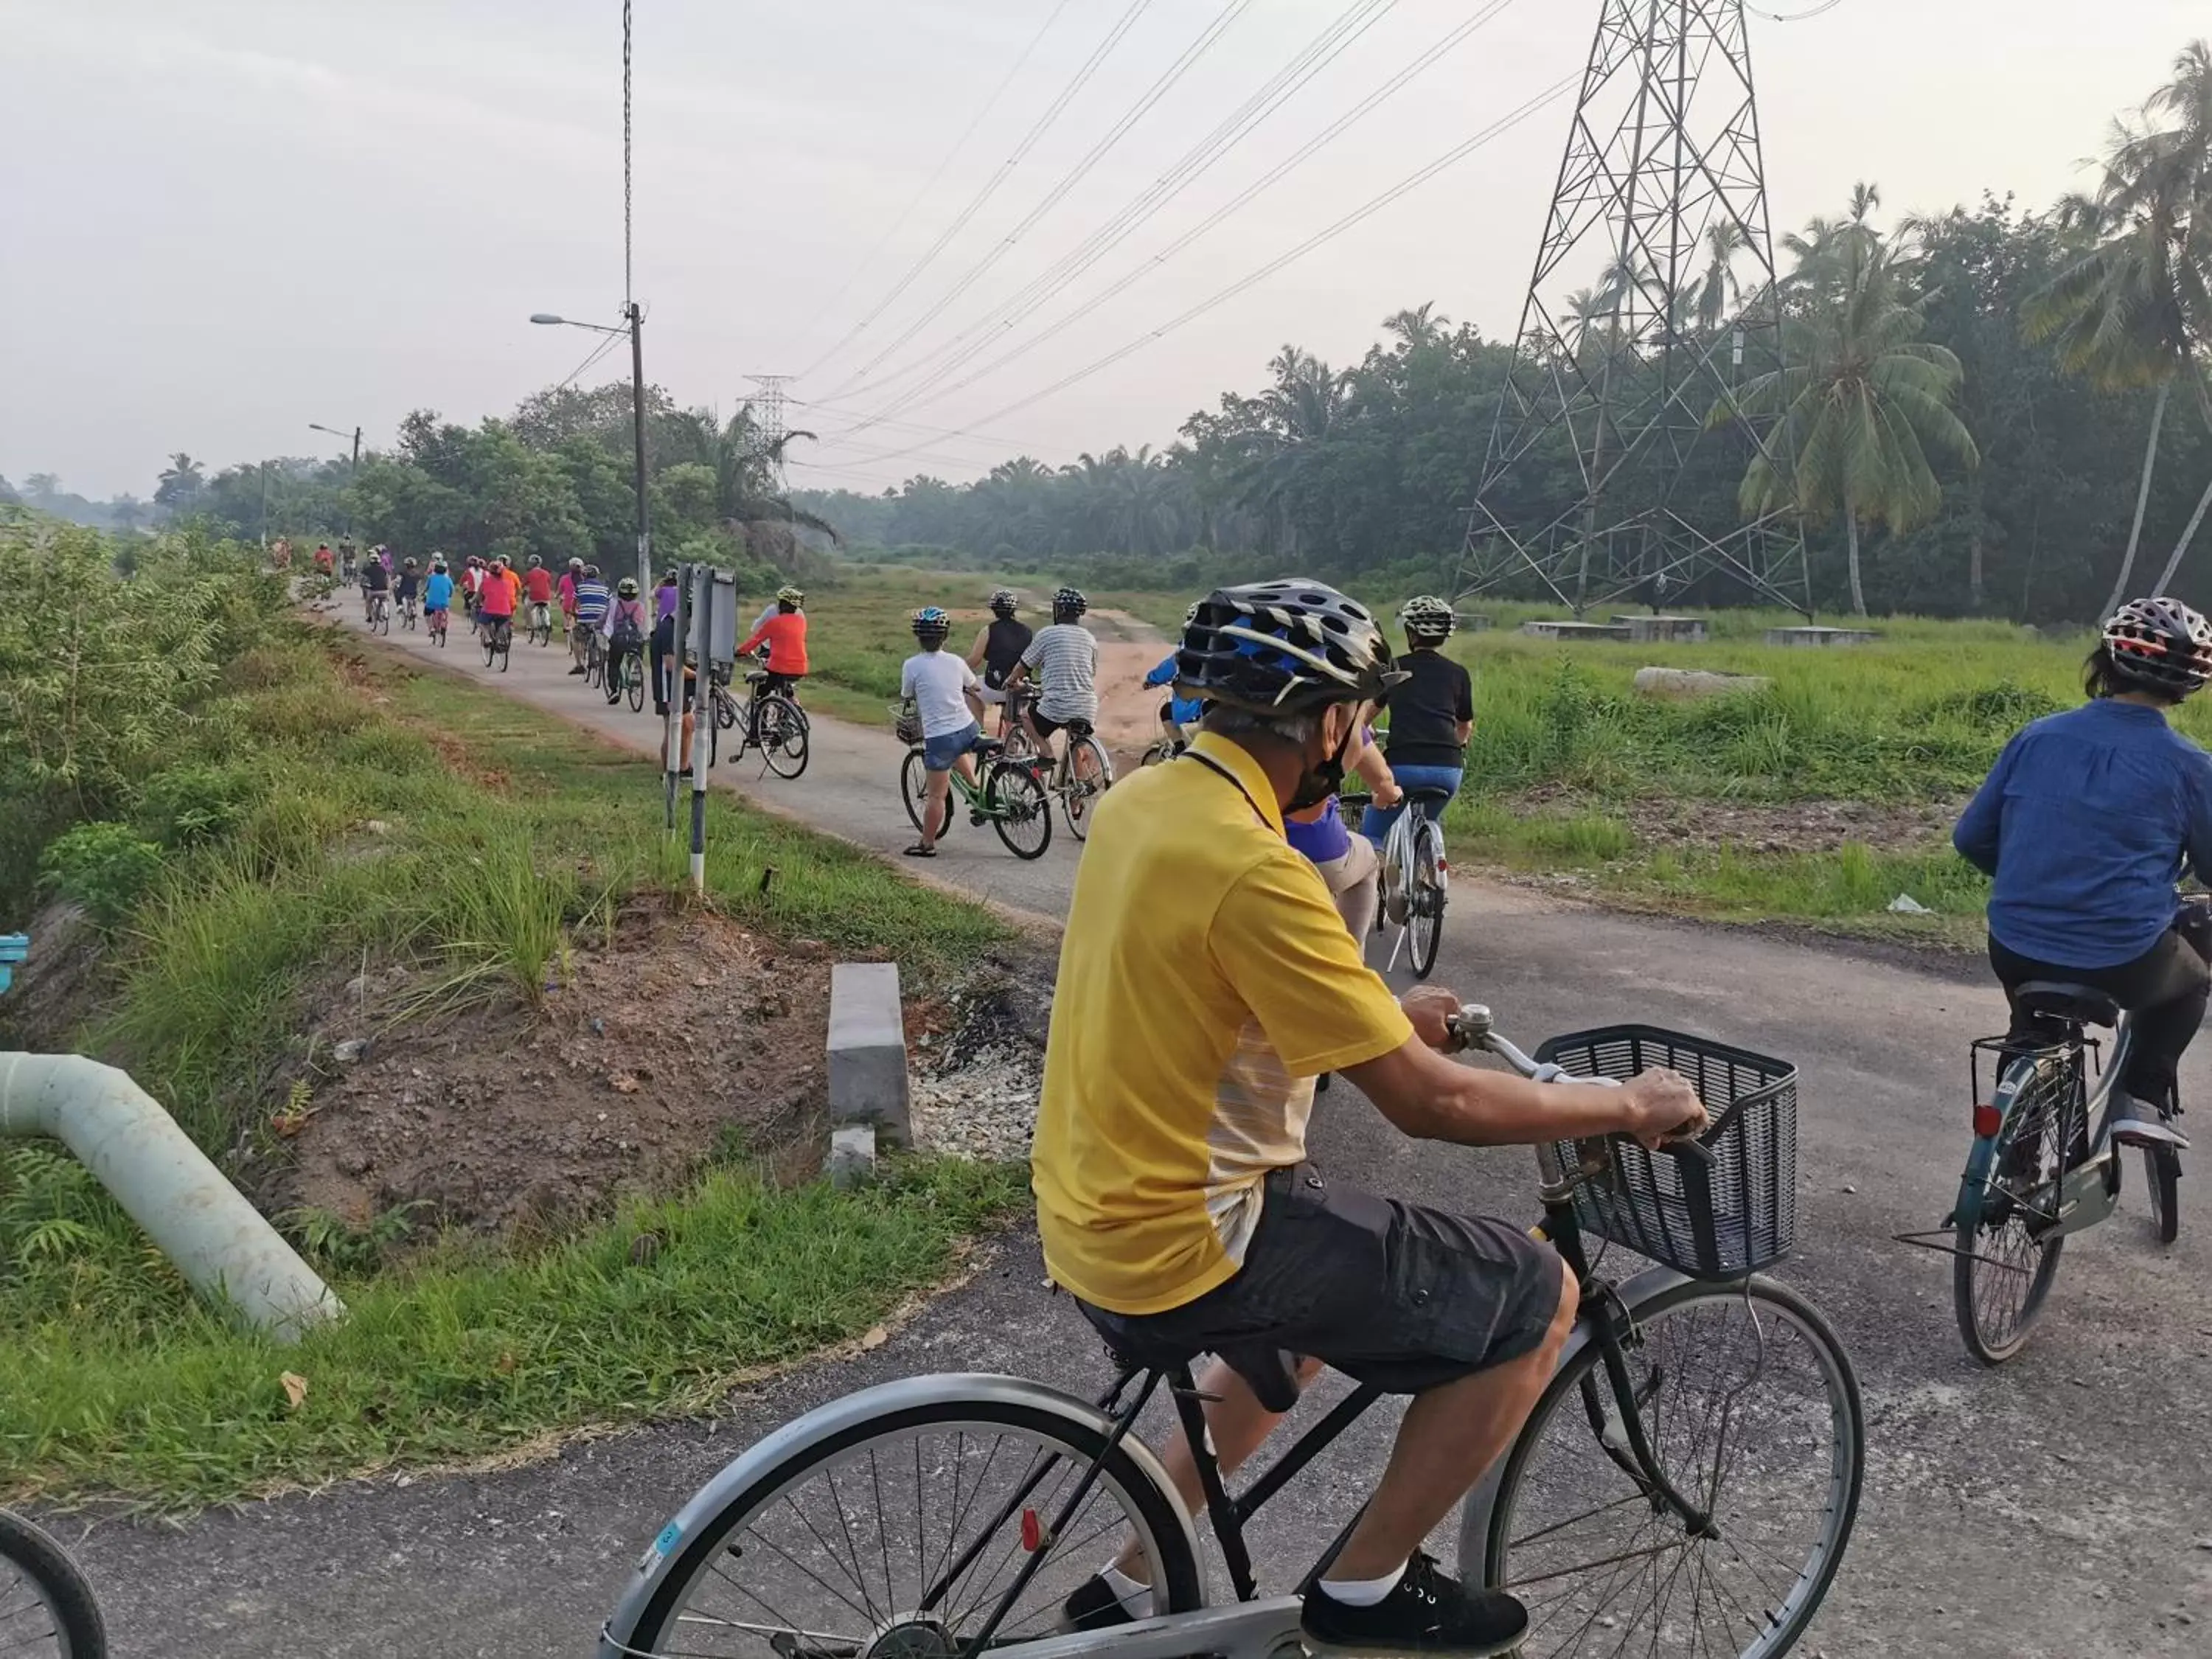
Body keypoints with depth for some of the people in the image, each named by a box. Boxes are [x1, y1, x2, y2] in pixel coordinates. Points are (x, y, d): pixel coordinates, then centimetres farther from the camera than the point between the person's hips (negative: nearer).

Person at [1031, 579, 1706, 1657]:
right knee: (1534, 1299, -1)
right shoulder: (1254, 869, -25)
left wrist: (1386, 1013, 21)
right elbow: (1430, 1101, -22)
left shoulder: (1140, 802, 3)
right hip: (1184, 1246, -9)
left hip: (1093, 1213, 9)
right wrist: (1627, 1105, -7)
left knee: (1318, 1301, 35)